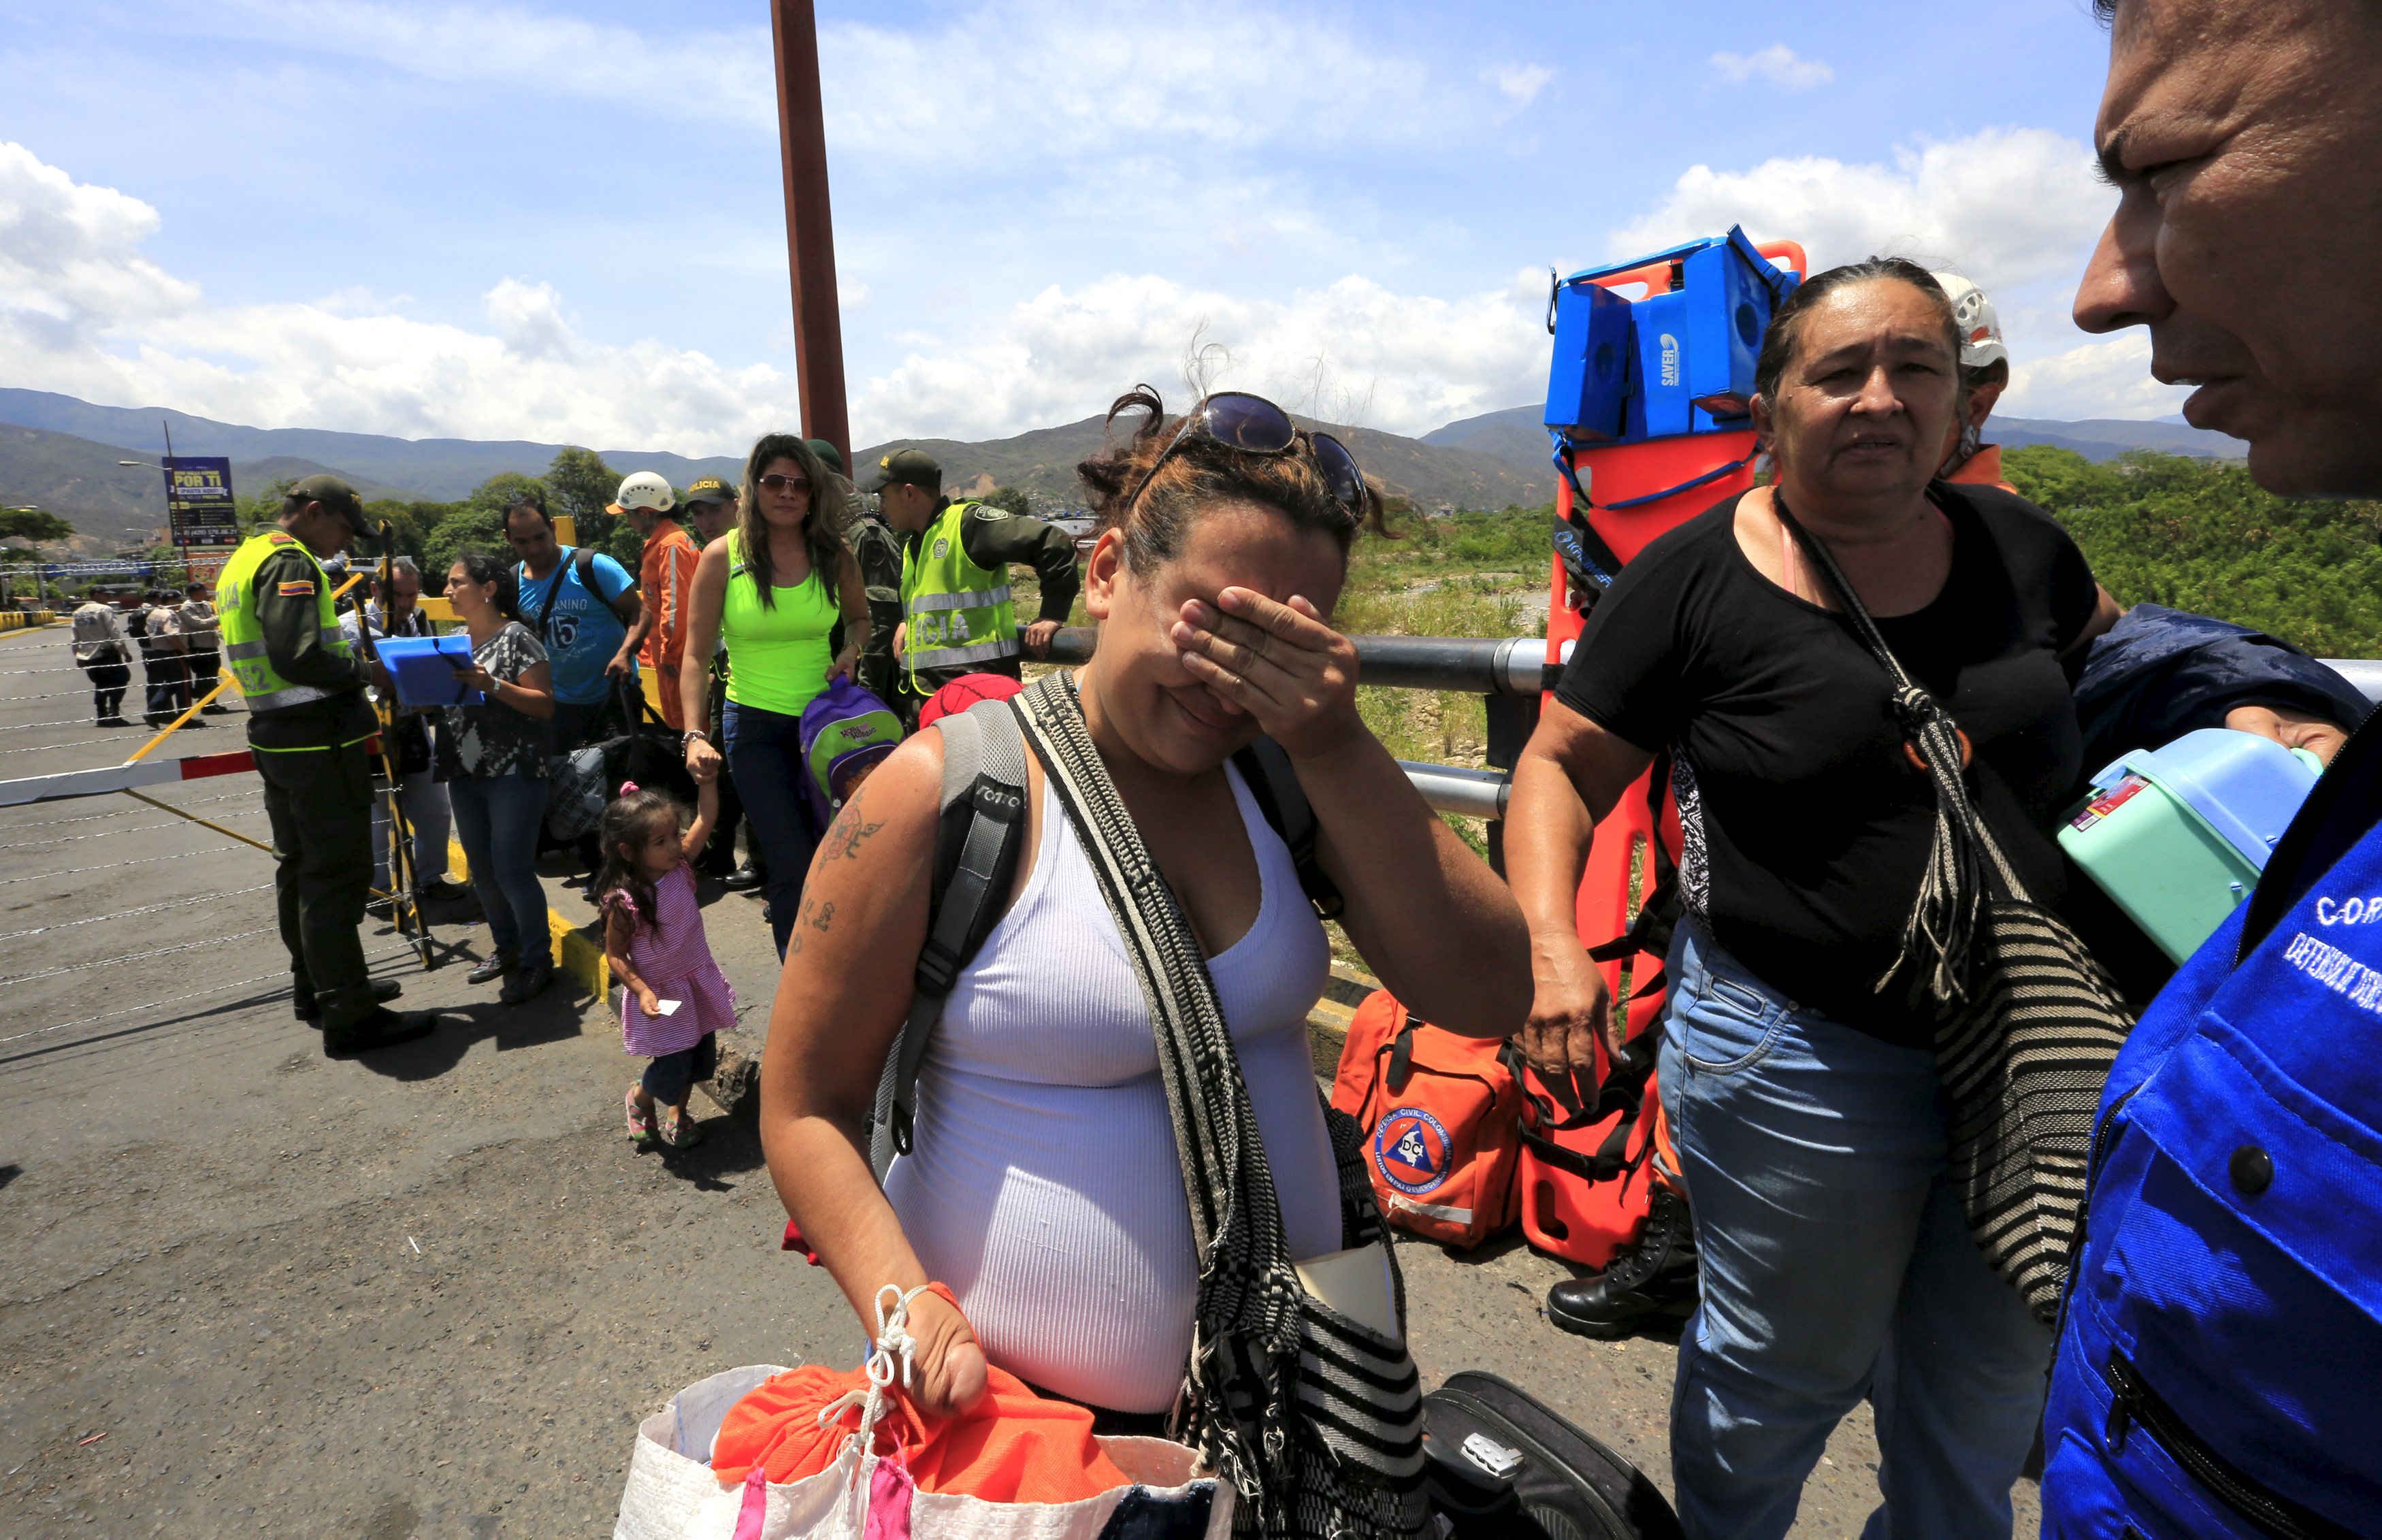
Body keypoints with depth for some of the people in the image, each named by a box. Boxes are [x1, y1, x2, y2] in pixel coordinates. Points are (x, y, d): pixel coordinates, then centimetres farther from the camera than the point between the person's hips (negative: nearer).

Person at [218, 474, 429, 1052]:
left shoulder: (244, 560, 18)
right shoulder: (291, 563, -14)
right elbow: (298, 657, -26)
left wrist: (349, 657, 13)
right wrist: (364, 671, -12)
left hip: (274, 737, 10)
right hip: (319, 741, -10)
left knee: (299, 867, 19)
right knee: (337, 874, -7)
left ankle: (315, 985, 33)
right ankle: (348, 1015, -4)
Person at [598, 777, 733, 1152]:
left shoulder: (680, 866, -10)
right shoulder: (623, 901, -23)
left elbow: (705, 818, -16)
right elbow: (615, 955, -14)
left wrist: (707, 777, -29)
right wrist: (642, 992, -23)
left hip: (697, 979, 5)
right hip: (660, 995, -5)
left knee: (702, 1060, 13)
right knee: (673, 1068, 0)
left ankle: (676, 1112, 41)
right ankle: (639, 1096, 35)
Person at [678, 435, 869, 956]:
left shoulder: (834, 555, 0)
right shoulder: (723, 556, -7)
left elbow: (859, 617, 19)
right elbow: (695, 657, -7)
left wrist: (850, 652, -3)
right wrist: (695, 735, -18)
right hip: (755, 725, -3)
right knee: (794, 869, -6)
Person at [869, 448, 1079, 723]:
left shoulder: (968, 522, -11)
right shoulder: (911, 543, 19)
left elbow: (1055, 544, -19)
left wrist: (1053, 615, -20)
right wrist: (906, 623, 17)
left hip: (977, 687, -9)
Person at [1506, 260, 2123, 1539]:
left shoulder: (2015, 545, 1)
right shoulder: (1692, 582, -12)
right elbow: (1562, 764, -10)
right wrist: (1551, 942, -23)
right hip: (1802, 1060, -4)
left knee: (1989, 1386, 24)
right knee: (1782, 1376, 17)